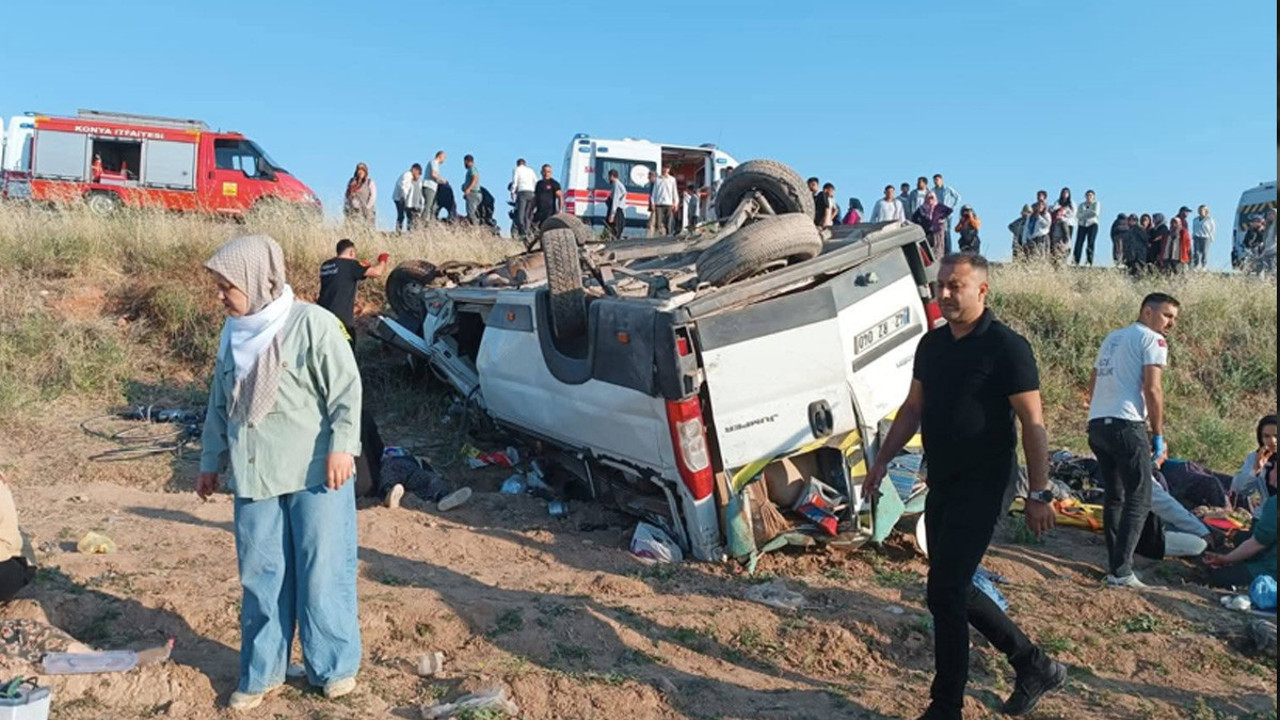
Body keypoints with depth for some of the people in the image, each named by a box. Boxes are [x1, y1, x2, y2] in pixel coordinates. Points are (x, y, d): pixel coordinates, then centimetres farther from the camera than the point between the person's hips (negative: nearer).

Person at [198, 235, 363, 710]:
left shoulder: (311, 323, -10)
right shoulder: (234, 336, 12)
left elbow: (346, 390, -12)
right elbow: (220, 406, 20)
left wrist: (341, 446, -19)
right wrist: (211, 463, 22)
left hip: (315, 475, -6)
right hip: (254, 477, 6)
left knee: (323, 573, 2)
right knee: (261, 577, 12)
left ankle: (333, 666, 19)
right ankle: (261, 671, 26)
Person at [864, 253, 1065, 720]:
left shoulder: (1006, 347, -12)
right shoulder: (932, 344, 9)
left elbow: (1033, 422, -12)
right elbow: (912, 410, 16)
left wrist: (1039, 493, -14)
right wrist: (883, 461, 11)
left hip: (982, 485, -8)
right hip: (941, 483, 8)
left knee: (944, 592, -7)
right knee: (956, 589, 14)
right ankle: (1035, 666, 33)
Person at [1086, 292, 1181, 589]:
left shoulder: (1112, 338, 22)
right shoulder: (1153, 340, -2)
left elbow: (1092, 385, 21)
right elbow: (1152, 389, -11)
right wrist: (1158, 436, -6)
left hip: (1096, 424, 8)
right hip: (1127, 425, -8)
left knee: (1114, 497, 16)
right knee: (1139, 500, -3)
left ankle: (1115, 565, 19)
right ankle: (1121, 572, -7)